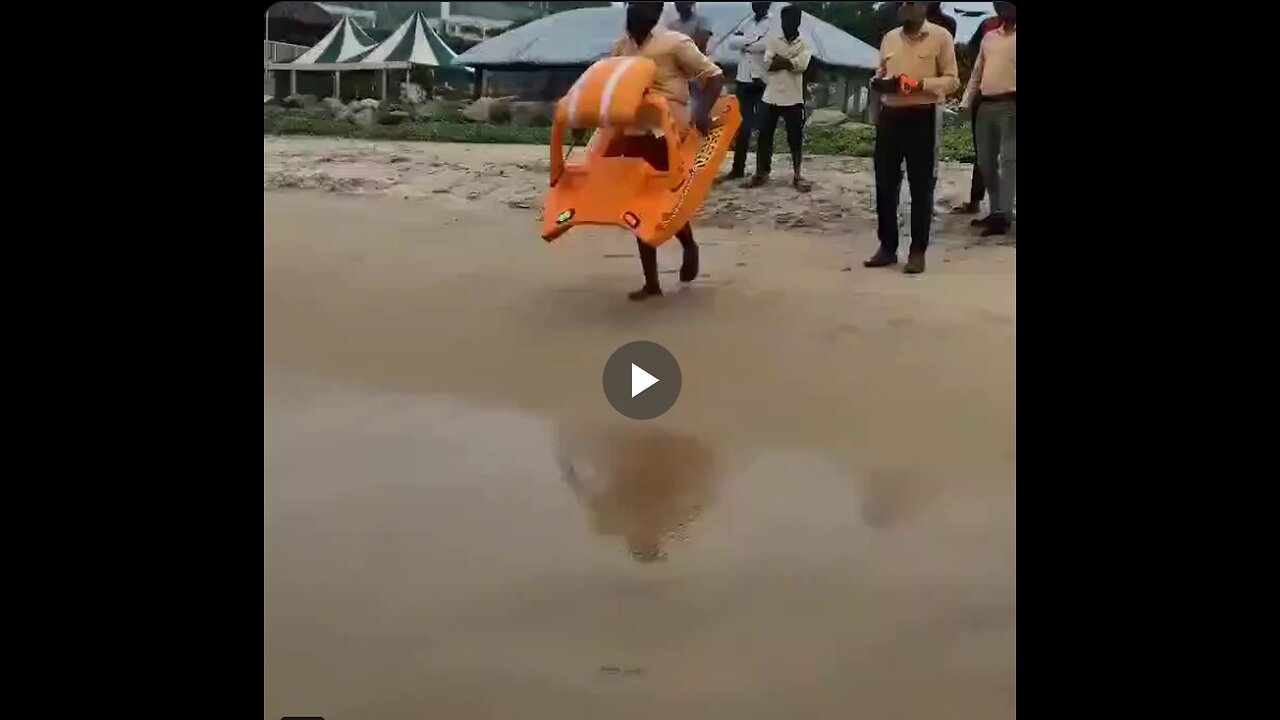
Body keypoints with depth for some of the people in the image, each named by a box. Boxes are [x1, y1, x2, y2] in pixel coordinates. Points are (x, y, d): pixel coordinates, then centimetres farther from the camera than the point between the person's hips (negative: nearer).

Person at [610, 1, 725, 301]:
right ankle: (651, 283, 16)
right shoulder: (620, 47, 9)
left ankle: (689, 246, 33)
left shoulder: (675, 43, -8)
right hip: (633, 135, 6)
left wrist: (702, 110, -24)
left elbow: (713, 76, -8)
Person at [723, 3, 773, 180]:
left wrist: (745, 44, -7)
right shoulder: (747, 23, 15)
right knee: (742, 126, 9)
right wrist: (754, 40, -13)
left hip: (763, 83, -5)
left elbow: (769, 44, -21)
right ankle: (738, 167, 15)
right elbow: (732, 42, 0)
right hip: (743, 81, 5)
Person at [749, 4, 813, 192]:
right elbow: (767, 65, -8)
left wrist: (779, 60, -9)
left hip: (793, 99, -1)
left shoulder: (805, 45, 2)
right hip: (770, 97, 2)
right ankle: (761, 173, 15)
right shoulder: (772, 41, 6)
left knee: (795, 138, 4)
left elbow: (801, 65, -16)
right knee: (764, 136, 5)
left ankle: (797, 175, 12)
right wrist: (790, 61, -12)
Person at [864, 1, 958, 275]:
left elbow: (952, 80, -4)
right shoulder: (889, 38, 12)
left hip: (922, 117, -5)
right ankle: (887, 247, 16)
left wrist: (921, 84, -20)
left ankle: (918, 251, 7)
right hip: (890, 116, 5)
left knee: (921, 186, 1)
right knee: (885, 184, 6)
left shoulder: (940, 36, -2)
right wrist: (879, 82, -3)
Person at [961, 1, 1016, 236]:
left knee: (1008, 159, -11)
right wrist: (966, 102, 14)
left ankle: (1003, 214, -16)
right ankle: (996, 211, 17)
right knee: (986, 161, 8)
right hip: (985, 105, 7)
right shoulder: (989, 37, 18)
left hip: (1009, 105, -7)